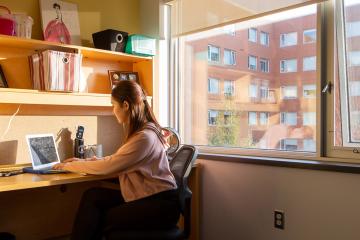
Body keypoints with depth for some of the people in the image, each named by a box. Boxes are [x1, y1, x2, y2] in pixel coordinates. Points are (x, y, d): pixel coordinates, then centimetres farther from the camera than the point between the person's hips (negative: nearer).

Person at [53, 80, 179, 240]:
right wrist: (82, 161, 14)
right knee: (93, 195, -6)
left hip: (161, 205, -8)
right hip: (144, 196, 8)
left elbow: (108, 167, -16)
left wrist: (70, 166, -3)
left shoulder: (145, 137, -22)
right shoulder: (138, 130, 7)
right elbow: (115, 160, 18)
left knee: (98, 220, -9)